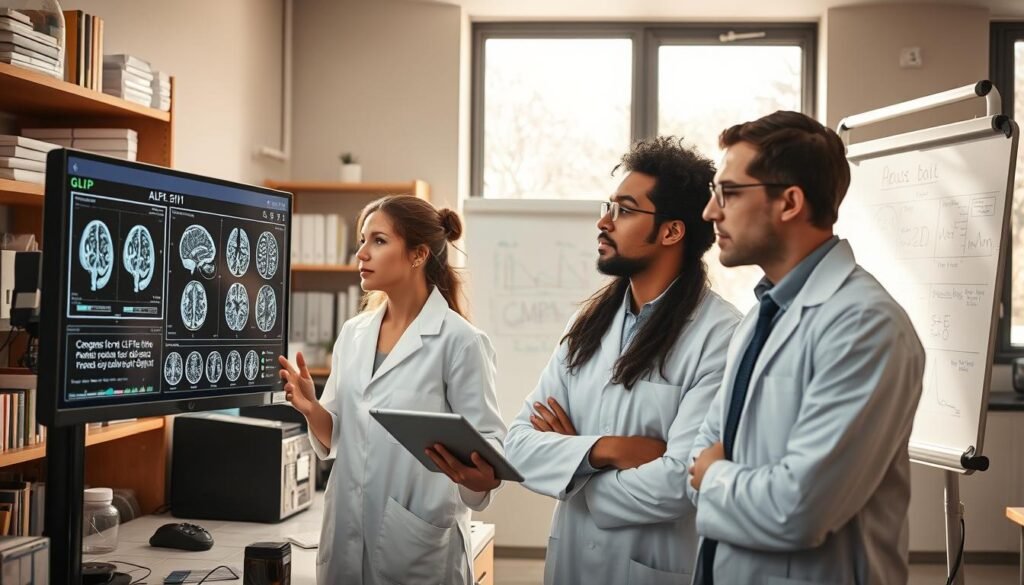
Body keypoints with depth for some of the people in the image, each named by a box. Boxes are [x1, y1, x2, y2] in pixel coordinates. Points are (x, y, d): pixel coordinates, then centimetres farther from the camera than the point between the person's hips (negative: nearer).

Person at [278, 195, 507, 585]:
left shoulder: (459, 340, -11)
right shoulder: (353, 333, 7)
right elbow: (338, 437, 12)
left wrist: (479, 475, -33)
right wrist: (310, 408, -8)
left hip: (418, 541, -5)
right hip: (347, 534, 6)